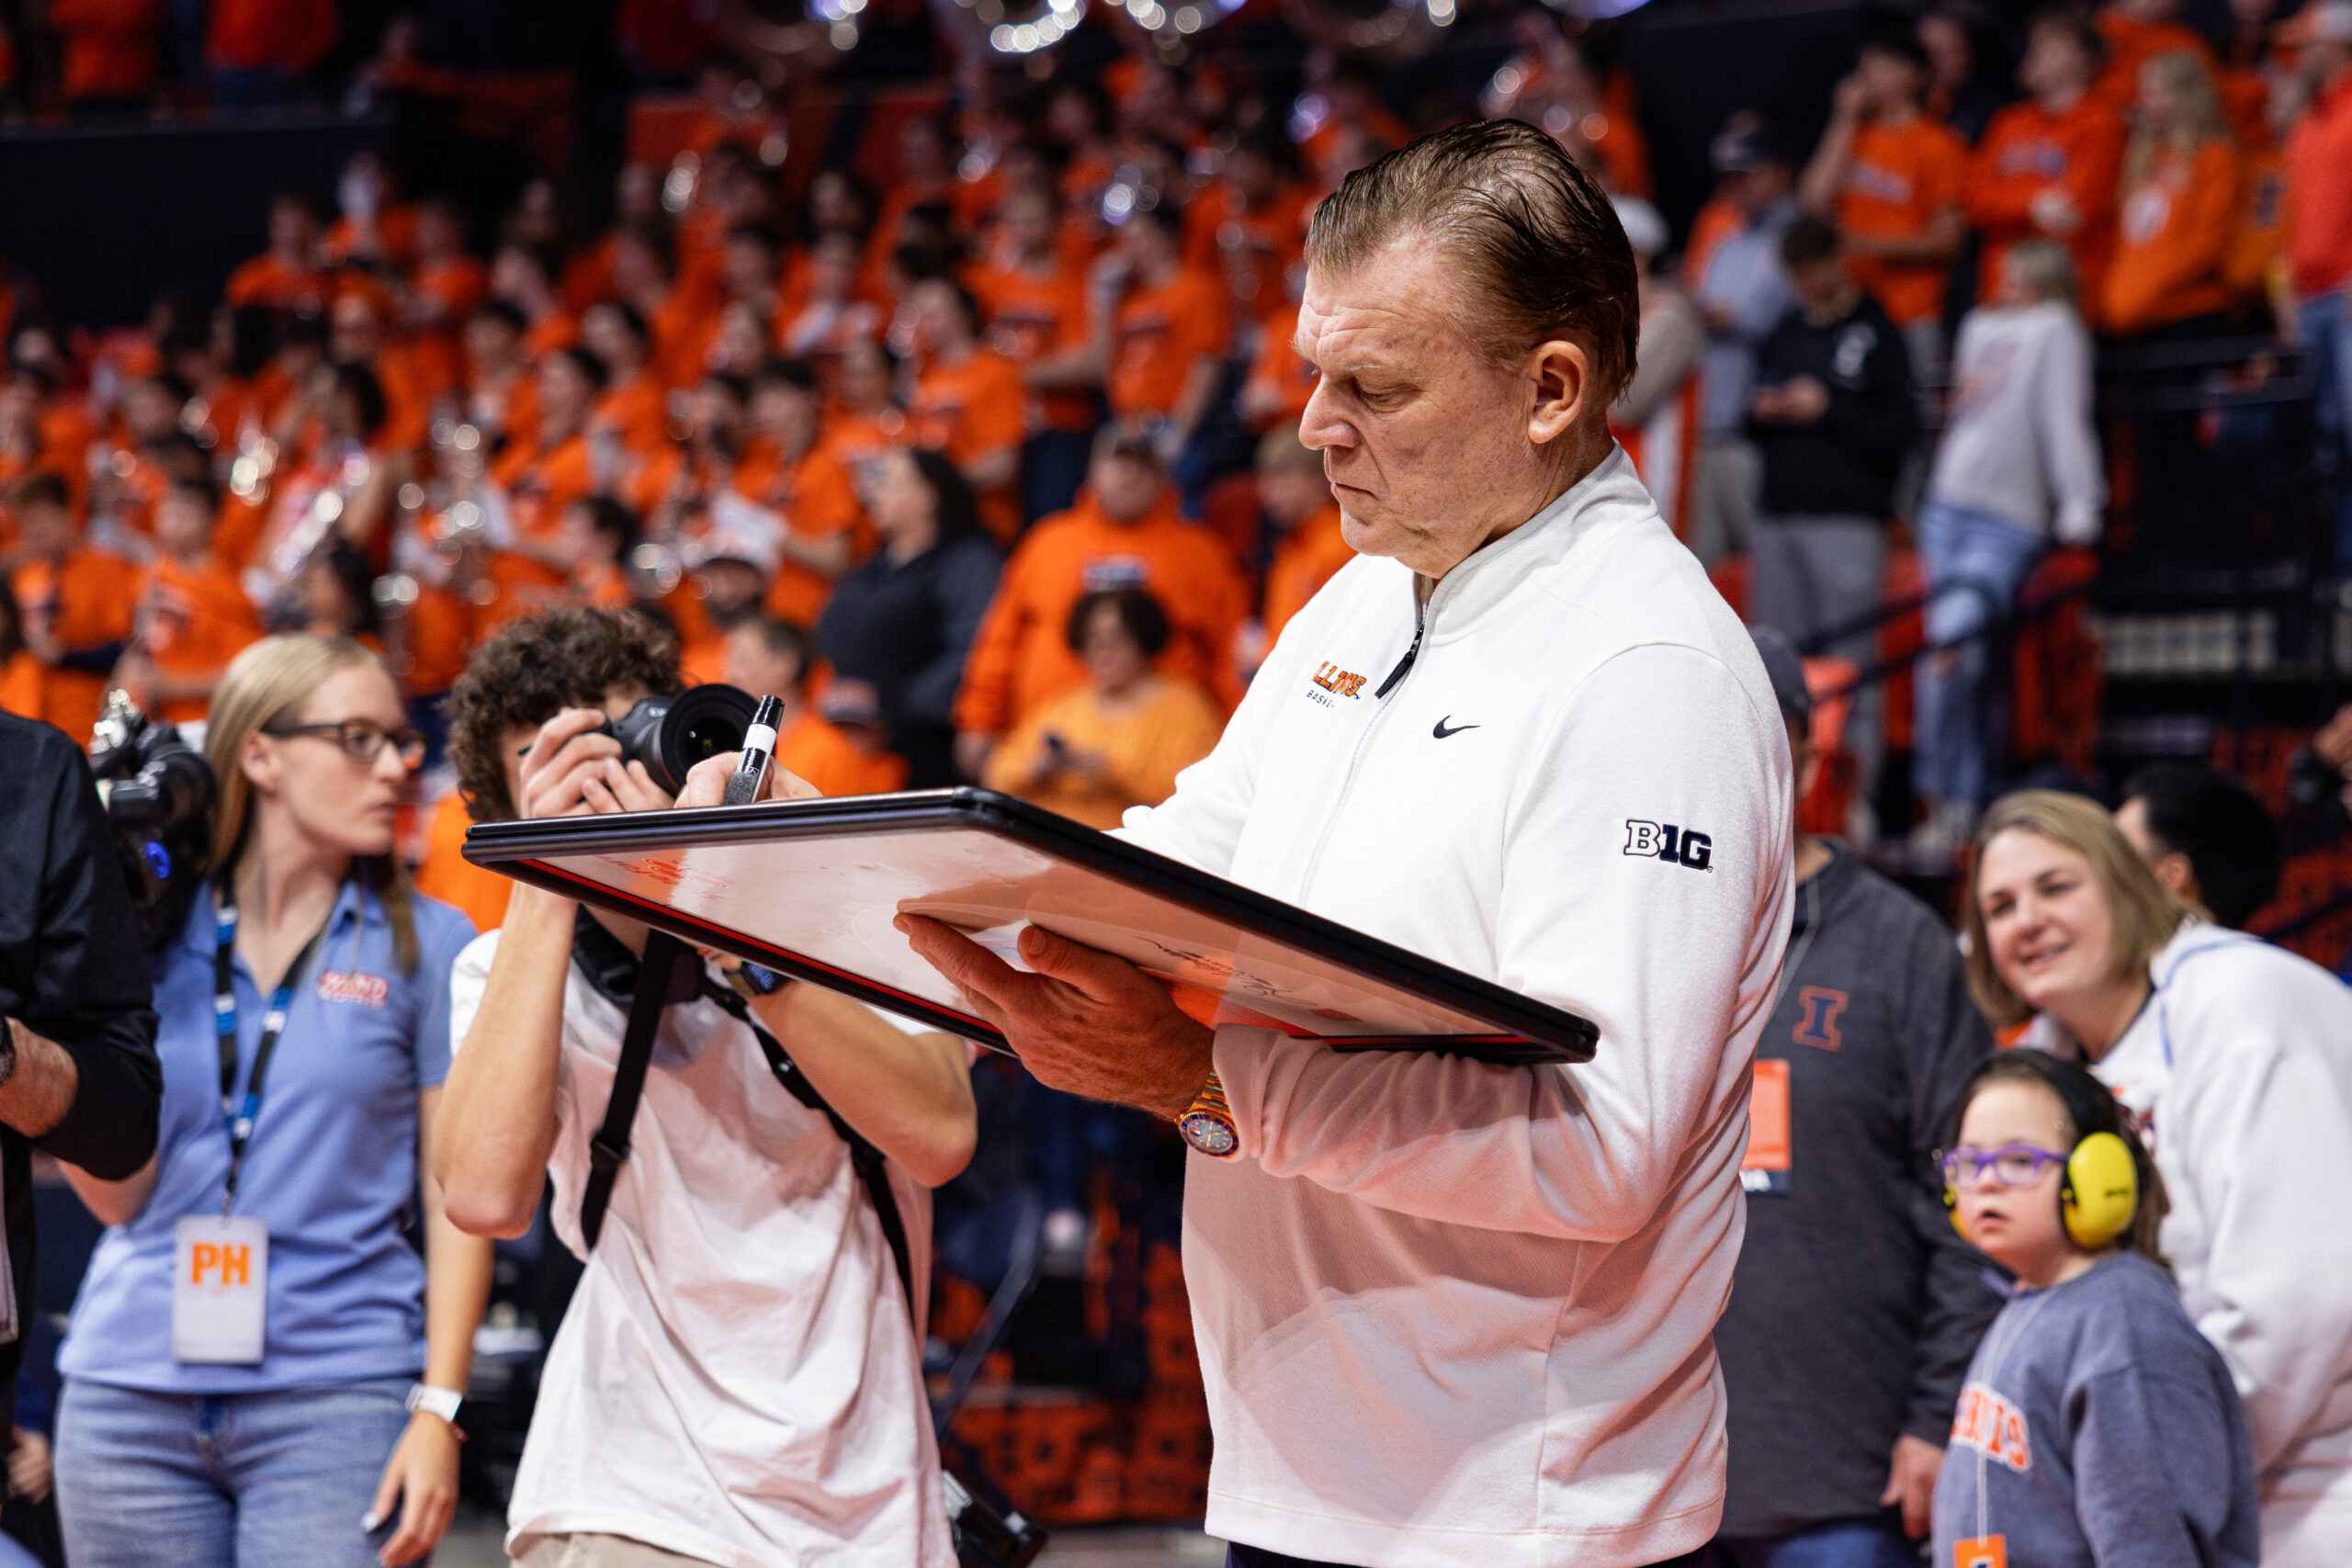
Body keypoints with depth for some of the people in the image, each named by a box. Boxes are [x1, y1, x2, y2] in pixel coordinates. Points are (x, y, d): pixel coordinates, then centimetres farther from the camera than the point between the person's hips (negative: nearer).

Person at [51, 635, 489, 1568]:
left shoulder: (425, 944, 4)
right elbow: (118, 1194, 6)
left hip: (337, 1387, -2)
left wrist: (439, 1410, -7)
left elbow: (458, 1197, 2)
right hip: (132, 1387, 2)